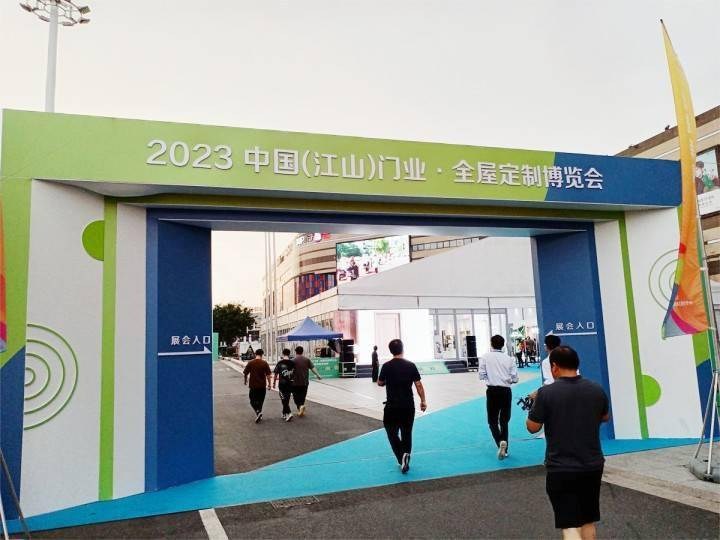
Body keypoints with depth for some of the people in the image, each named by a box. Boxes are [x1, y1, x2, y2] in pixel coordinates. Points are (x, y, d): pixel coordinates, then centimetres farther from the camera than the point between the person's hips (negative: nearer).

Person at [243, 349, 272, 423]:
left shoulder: (250, 363, -4)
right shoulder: (264, 363, -5)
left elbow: (245, 373, 1)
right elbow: (268, 375, -6)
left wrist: (246, 381, 19)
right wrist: (269, 384, 6)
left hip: (253, 385, 0)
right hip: (262, 386, 1)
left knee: (253, 401, 11)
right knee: (260, 401, 15)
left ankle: (258, 412, -13)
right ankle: (259, 417, 20)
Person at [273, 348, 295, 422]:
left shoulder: (279, 363, -6)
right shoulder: (293, 363, 0)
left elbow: (276, 374, -3)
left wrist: (274, 383, 8)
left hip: (282, 384, -3)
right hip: (290, 384, 3)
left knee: (284, 400, 1)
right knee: (287, 400, 15)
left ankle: (289, 413, -14)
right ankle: (284, 414, 24)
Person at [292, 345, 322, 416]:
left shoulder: (293, 361, -8)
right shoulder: (307, 360, 3)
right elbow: (313, 368, -2)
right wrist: (318, 375, 0)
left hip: (296, 382, -3)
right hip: (305, 382, 4)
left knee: (296, 397, 6)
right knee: (302, 396, 14)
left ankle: (300, 406, -18)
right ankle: (301, 411, 17)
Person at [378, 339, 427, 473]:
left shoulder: (387, 366, -8)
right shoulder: (411, 365, -3)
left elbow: (380, 383, 4)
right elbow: (418, 385, -2)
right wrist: (423, 401, 7)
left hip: (392, 406, -2)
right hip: (408, 405, 2)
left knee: (392, 433, 9)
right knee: (407, 433, 16)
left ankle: (402, 457, -11)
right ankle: (405, 458, 14)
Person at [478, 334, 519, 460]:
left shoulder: (485, 357, -6)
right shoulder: (509, 359, -1)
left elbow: (481, 375, -6)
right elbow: (514, 378, -1)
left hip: (493, 391, -2)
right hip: (506, 391, 2)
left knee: (493, 420, 9)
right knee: (504, 421, 15)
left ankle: (501, 441, -16)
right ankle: (504, 449, 18)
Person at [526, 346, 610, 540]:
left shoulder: (547, 393, -16)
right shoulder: (596, 389, -3)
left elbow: (532, 427, -8)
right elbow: (605, 417, 16)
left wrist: (535, 404, 7)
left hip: (560, 469, -5)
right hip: (593, 466, 5)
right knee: (588, 520, 21)